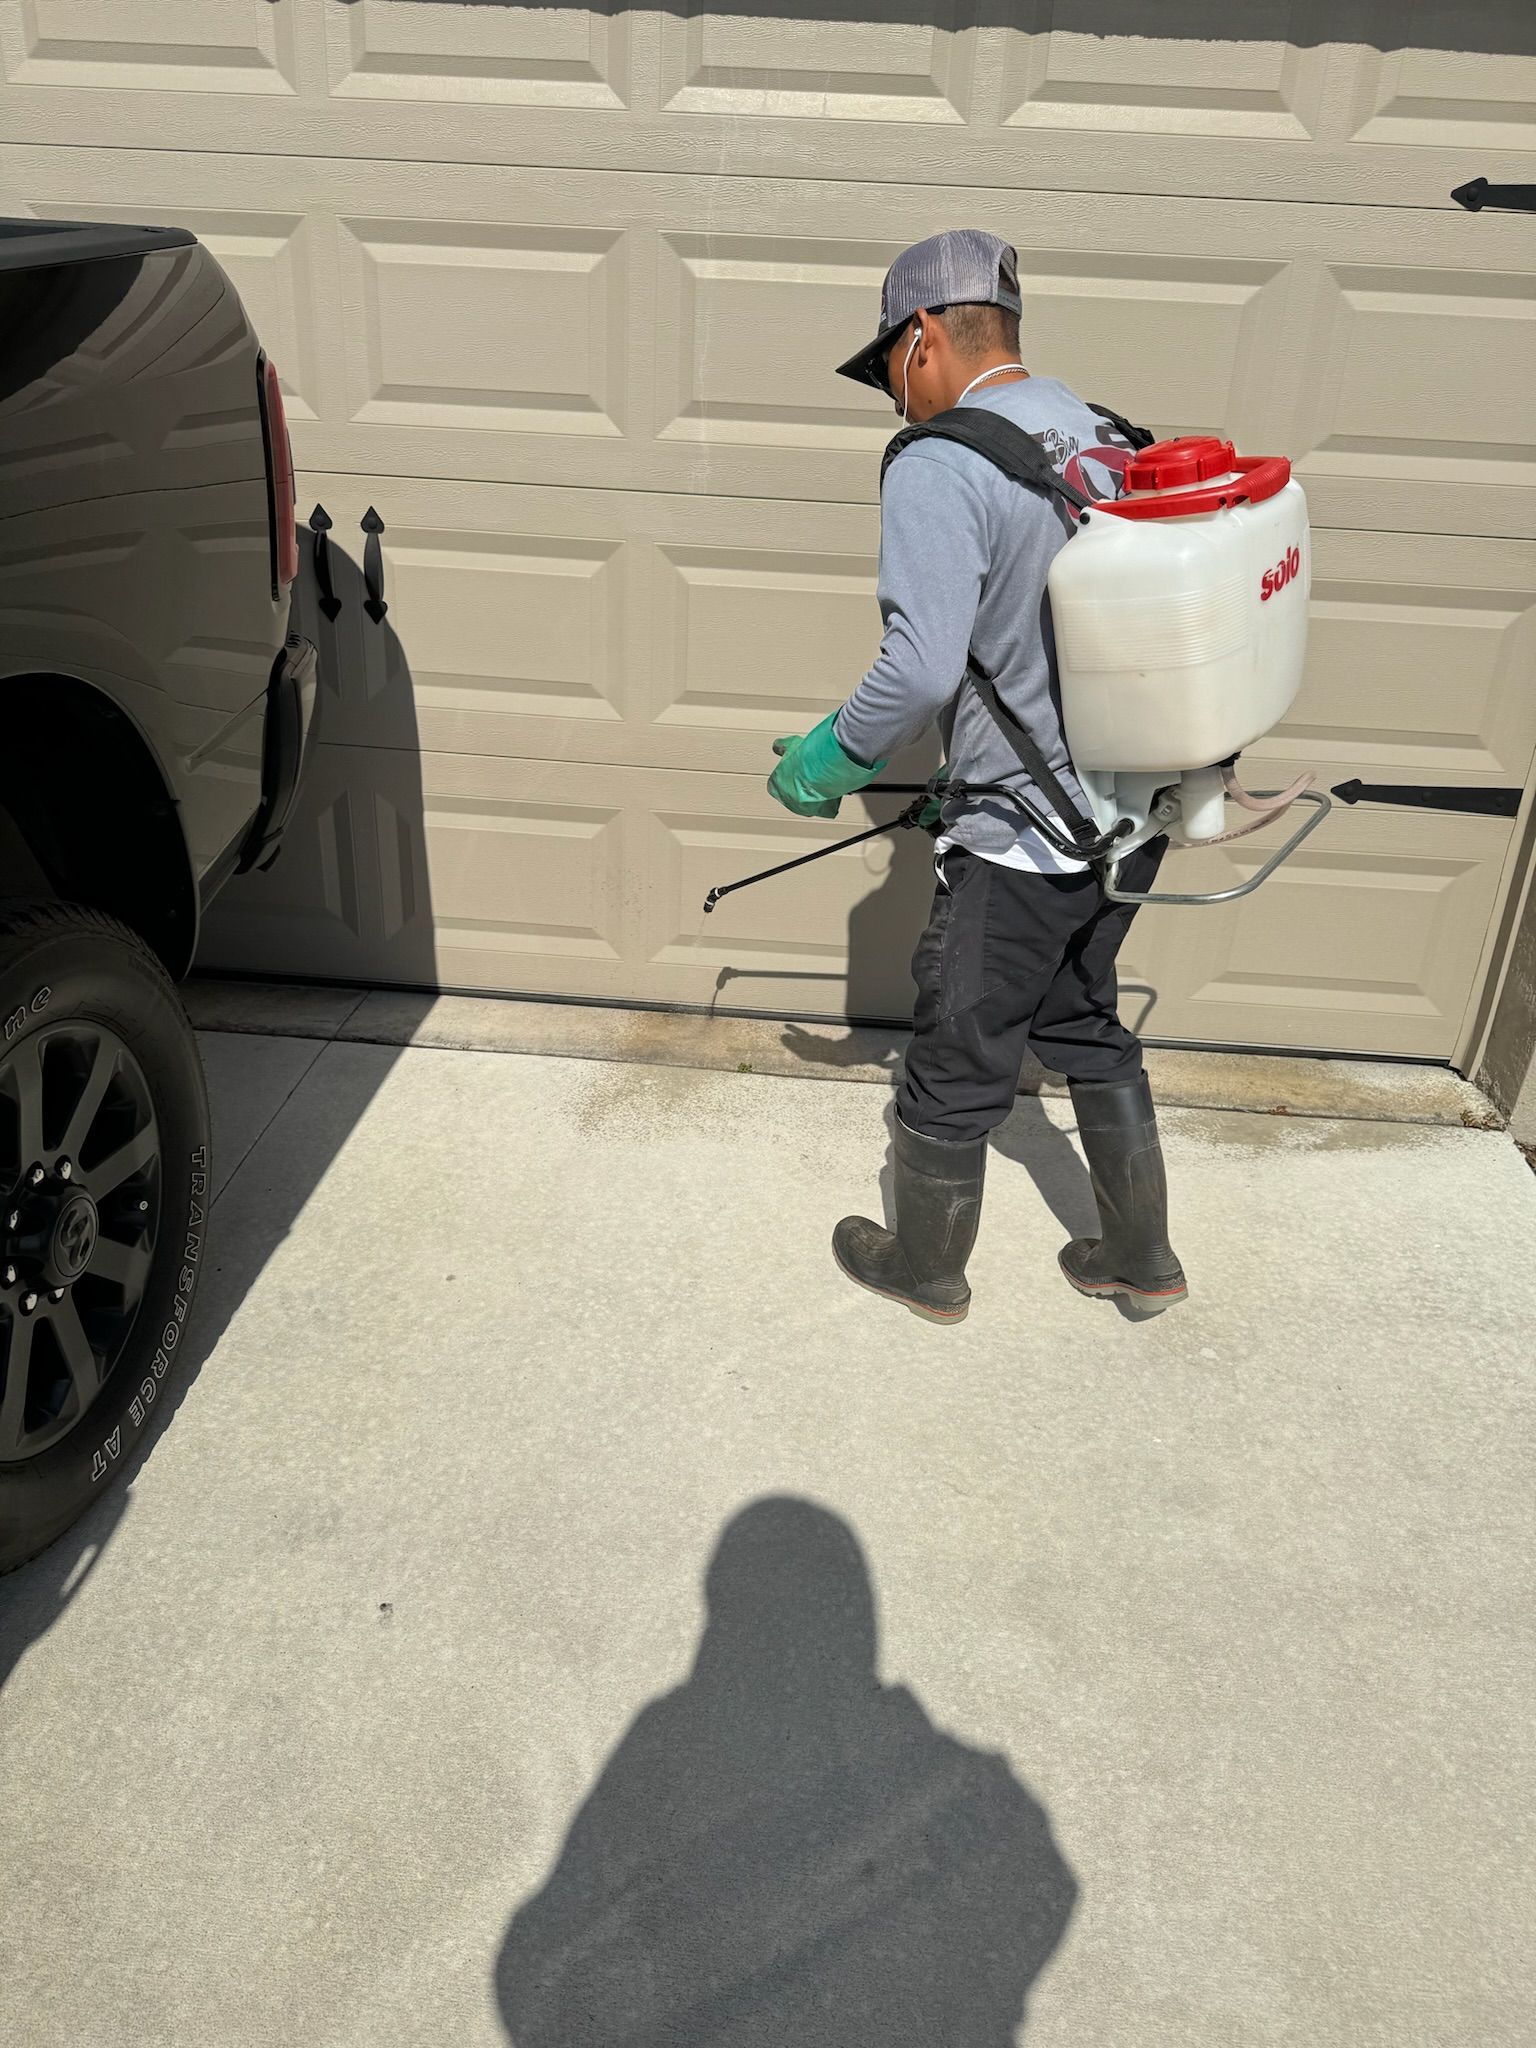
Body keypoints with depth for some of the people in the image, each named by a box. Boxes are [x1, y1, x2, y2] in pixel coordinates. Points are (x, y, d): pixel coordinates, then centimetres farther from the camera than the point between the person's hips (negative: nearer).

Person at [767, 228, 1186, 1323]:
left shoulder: (939, 467, -18)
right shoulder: (1113, 438, 7)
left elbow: (920, 667, -30)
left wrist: (829, 761, -11)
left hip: (1025, 844, -8)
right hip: (1136, 819, 8)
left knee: (958, 1067, 12)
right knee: (1085, 1025, 26)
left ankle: (927, 1269, 35)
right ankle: (1142, 1259, 39)